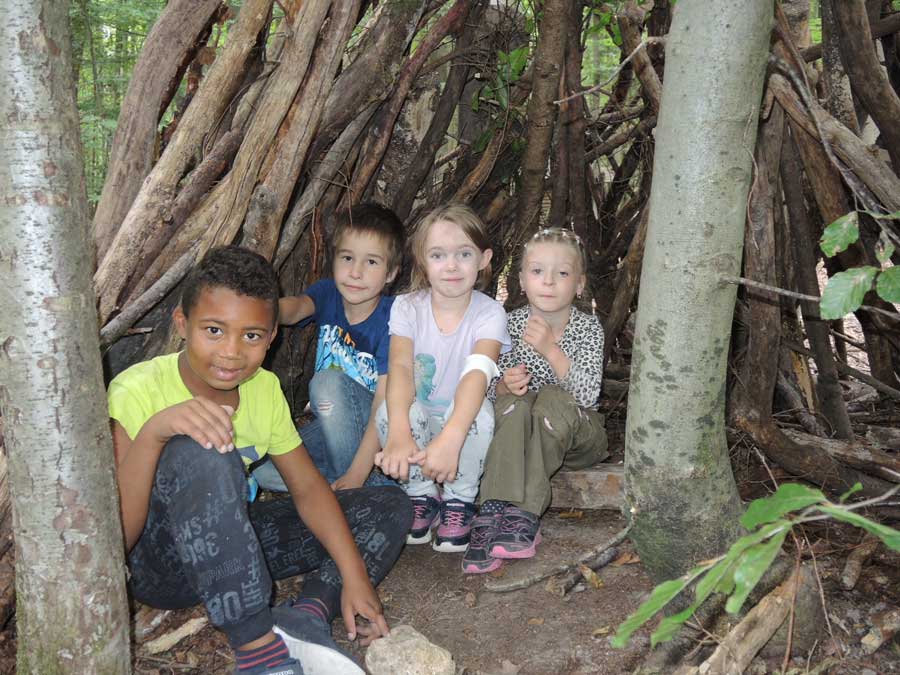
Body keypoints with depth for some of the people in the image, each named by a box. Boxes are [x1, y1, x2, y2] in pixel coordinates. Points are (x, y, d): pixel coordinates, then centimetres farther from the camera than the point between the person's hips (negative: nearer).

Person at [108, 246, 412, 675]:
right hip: (157, 565, -6)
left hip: (233, 544, 6)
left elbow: (307, 486, -2)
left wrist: (355, 575, -14)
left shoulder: (264, 389, -4)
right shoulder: (137, 392, -21)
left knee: (390, 506, 1)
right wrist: (153, 432, -43)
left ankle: (308, 615, -22)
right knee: (200, 450, -37)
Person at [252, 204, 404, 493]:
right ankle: (375, 485, -9)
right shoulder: (328, 293, -4)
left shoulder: (391, 318, -18)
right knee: (262, 470, -16)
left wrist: (356, 475, -31)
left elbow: (384, 404, -24)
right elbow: (298, 306, -30)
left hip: (370, 429, -5)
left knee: (329, 381, -31)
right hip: (330, 426, 5)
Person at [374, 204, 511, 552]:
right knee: (393, 408, -31)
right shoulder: (407, 307, -11)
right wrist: (399, 432, -48)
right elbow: (400, 366, -28)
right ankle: (422, 497, -6)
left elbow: (477, 373, -33)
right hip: (418, 421, 1)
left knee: (477, 412, -34)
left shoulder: (489, 313, -15)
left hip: (462, 420, -1)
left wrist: (451, 438, -51)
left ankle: (459, 501, -8)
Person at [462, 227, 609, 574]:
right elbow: (491, 390, -1)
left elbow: (588, 393, -21)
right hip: (522, 429, 2)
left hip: (575, 432, -1)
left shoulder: (587, 327, -8)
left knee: (551, 400, -33)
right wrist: (505, 385, -25)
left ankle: (523, 515, -36)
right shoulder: (513, 323, -3)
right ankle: (494, 513, -44)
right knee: (515, 404, -31)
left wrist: (550, 350, -32)